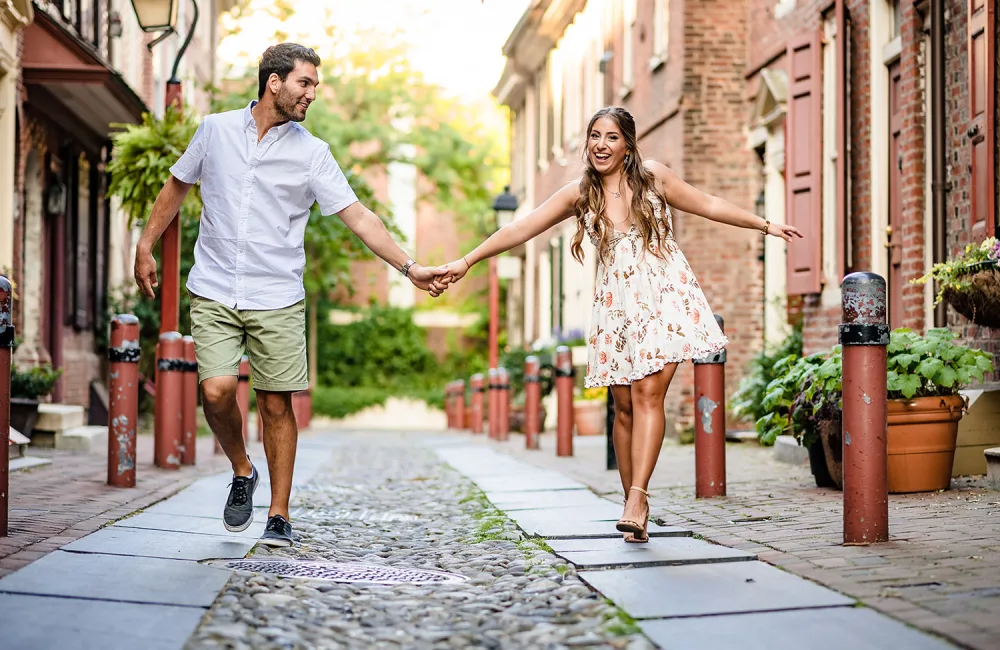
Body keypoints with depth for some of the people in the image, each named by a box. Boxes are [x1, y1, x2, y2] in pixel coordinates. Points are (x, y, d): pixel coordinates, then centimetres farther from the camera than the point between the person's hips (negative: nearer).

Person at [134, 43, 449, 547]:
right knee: (217, 390, -16)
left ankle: (279, 516, 11)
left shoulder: (311, 153, 0)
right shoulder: (215, 130, 4)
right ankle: (242, 472, 13)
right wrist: (146, 246, 15)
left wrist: (408, 267, -12)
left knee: (276, 405, -1)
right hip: (214, 293, 0)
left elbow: (357, 216, -3)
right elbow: (177, 187, 18)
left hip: (277, 301, 0)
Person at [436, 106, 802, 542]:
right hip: (616, 305, 2)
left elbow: (707, 205, 12)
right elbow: (520, 230, 0)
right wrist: (466, 262, -6)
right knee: (625, 405, 1)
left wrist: (764, 225, 15)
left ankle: (637, 497, -22)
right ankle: (634, 506, 8)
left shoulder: (653, 178, 2)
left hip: (664, 295, -2)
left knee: (648, 392, -17)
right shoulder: (579, 195, 4)